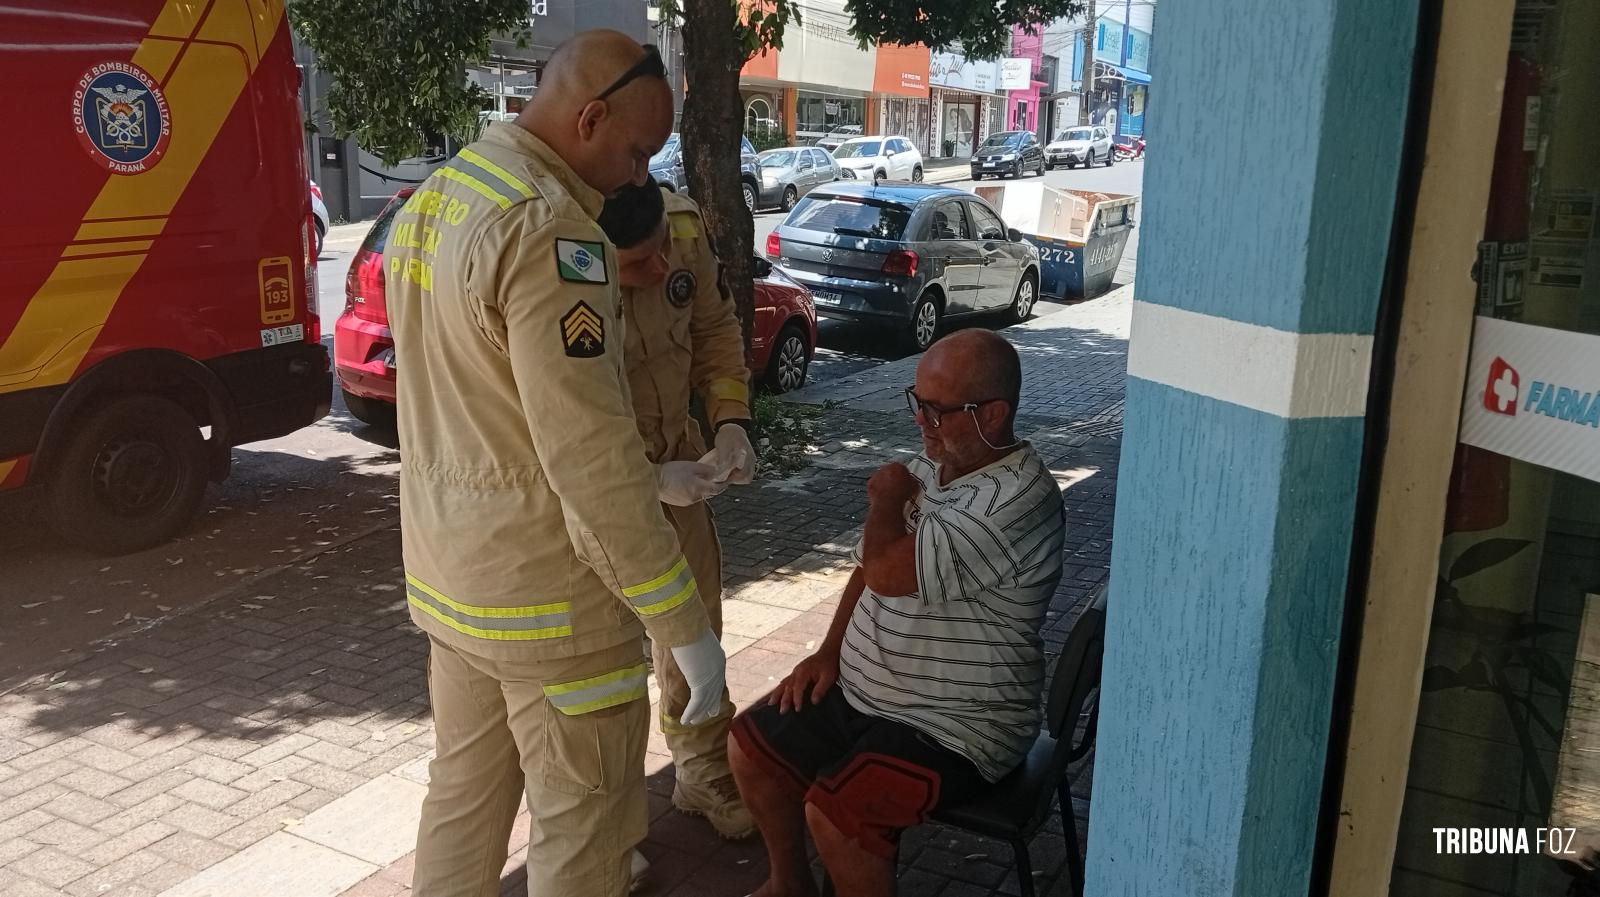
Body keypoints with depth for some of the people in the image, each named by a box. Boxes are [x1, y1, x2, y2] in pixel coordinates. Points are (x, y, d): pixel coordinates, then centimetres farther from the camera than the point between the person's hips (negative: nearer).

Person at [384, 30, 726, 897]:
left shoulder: (430, 200, 7)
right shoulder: (548, 227, -22)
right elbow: (591, 457, -26)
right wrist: (684, 625, -20)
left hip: (446, 571, 9)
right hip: (545, 594, -9)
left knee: (462, 794, 23)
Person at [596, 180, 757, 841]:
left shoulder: (685, 226, -18)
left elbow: (715, 326, 0)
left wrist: (729, 419, -11)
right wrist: (649, 480, -31)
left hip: (675, 453, 6)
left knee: (695, 614, 17)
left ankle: (706, 773, 39)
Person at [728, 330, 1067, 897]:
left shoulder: (1018, 502, -27)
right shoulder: (929, 466, 3)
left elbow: (887, 572, -33)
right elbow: (869, 568, 15)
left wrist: (886, 500, -13)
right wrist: (829, 653, 4)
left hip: (956, 725, -9)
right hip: (863, 691, 9)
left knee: (832, 813, -25)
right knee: (750, 747, 8)